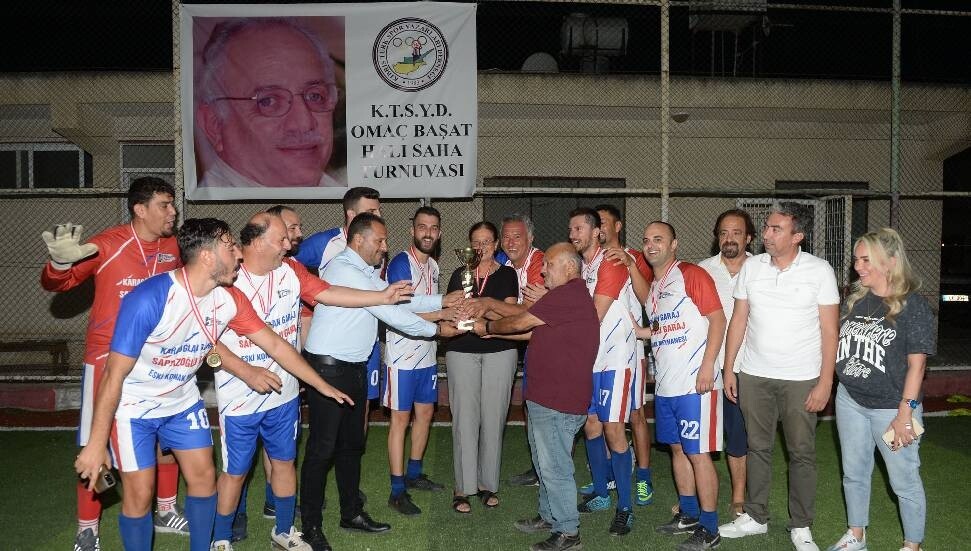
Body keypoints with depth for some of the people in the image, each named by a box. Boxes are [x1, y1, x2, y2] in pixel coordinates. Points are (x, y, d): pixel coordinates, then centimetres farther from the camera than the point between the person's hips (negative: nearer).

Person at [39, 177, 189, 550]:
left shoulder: (173, 248, 1)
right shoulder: (108, 245, -13)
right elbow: (54, 285, -10)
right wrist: (61, 262, -32)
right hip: (108, 357, -5)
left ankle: (166, 512, 31)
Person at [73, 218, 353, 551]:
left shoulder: (229, 299, -14)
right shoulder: (148, 300, -32)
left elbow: (275, 345, -3)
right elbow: (114, 376, -26)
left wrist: (324, 387, 1)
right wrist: (96, 444, -21)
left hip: (182, 399, 5)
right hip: (133, 405, -5)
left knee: (203, 476, 7)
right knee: (140, 492, -3)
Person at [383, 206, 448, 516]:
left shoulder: (433, 265, 11)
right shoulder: (401, 263, -14)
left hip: (427, 352, 8)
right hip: (403, 354, -8)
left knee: (425, 412, 15)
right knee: (401, 418, -2)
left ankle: (414, 473, 33)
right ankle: (397, 492, 6)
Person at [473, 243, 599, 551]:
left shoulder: (568, 295, -19)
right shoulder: (569, 295, 18)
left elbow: (521, 323, -15)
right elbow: (532, 331, 18)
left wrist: (488, 327, 1)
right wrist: (492, 330, 12)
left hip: (558, 401, -11)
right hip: (546, 396, 11)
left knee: (554, 467, -1)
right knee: (544, 461, 21)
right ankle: (549, 516, 35)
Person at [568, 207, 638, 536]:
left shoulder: (611, 263, -13)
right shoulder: (578, 265, 13)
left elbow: (594, 315, -18)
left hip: (615, 357, -7)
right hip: (588, 357, 8)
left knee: (613, 430, -6)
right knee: (591, 426, 12)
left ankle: (625, 509, 5)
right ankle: (600, 494, 28)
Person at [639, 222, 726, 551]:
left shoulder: (692, 274, -8)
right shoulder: (653, 286, 16)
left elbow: (717, 319, -14)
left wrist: (707, 366, -21)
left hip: (694, 384, -8)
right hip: (666, 384, 8)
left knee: (698, 453, -2)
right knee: (678, 449, 16)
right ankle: (688, 515, 31)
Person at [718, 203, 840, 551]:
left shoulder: (819, 271, -6)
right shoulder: (751, 266, 2)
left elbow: (829, 331, -5)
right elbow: (738, 321, 6)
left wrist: (825, 383, -9)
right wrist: (728, 371, 4)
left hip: (802, 379, -2)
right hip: (754, 375, 3)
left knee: (802, 453, 6)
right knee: (758, 448, 12)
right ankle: (755, 517, 27)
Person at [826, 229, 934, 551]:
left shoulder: (913, 306, -11)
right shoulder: (855, 300, 5)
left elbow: (916, 363, -12)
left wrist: (905, 413, -15)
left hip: (891, 407, -5)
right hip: (850, 401, 6)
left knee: (904, 481, 7)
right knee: (854, 474, 17)